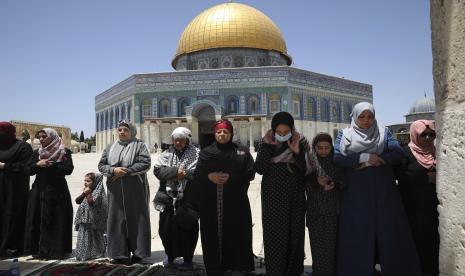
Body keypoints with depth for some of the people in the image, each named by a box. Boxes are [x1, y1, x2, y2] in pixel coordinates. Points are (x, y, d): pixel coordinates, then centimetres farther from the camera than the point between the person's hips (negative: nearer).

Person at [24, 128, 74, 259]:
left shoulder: (64, 152, 0)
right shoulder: (37, 153, 13)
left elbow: (68, 169, -10)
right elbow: (29, 170, 8)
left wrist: (51, 165, -12)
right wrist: (38, 164, -11)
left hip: (57, 191, -4)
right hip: (39, 190, 4)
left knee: (57, 221, -3)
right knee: (37, 221, 2)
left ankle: (56, 250, 3)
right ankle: (38, 249, 11)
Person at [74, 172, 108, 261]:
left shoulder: (97, 192, -12)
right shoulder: (86, 192, 14)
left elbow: (91, 201, -28)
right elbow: (77, 201, 9)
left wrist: (88, 193, -16)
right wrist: (83, 193, -3)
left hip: (92, 221, -8)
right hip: (83, 221, 8)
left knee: (93, 237, -2)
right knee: (83, 237, 14)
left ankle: (95, 253, 6)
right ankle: (83, 254, 24)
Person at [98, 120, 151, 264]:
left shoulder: (139, 145, 1)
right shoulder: (110, 148, 14)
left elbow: (145, 164, -10)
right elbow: (101, 165, 9)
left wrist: (126, 171, -16)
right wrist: (113, 170, -11)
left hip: (135, 190, -4)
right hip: (116, 191, 4)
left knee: (136, 219, 2)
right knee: (117, 220, 5)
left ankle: (138, 252, 13)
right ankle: (120, 253, 14)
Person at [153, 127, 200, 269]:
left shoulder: (196, 153, 1)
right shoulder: (167, 154, 10)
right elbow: (158, 170, -4)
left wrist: (185, 174, -20)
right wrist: (175, 171, -16)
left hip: (187, 200, -3)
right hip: (168, 198, 3)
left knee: (186, 228, 3)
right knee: (166, 227, 11)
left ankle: (188, 259, 20)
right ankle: (170, 254, 35)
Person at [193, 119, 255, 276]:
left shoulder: (242, 152, 7)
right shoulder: (205, 152, 12)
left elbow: (250, 173, -1)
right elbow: (196, 174, 8)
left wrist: (231, 177, -13)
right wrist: (209, 176, -12)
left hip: (235, 202, -1)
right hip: (210, 202, 1)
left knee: (236, 234, 1)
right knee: (213, 234, 3)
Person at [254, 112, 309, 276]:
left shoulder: (300, 142, -3)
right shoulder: (266, 142, -3)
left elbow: (307, 171, -8)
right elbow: (259, 169, -13)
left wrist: (297, 153, -22)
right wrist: (268, 147, -20)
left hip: (295, 198, 1)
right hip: (273, 198, -1)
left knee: (294, 235, 8)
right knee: (274, 237, 0)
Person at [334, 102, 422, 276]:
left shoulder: (384, 133, 10)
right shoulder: (344, 134, 6)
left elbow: (398, 154, -4)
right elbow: (336, 157, -9)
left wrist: (373, 161, -14)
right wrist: (364, 157, -15)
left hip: (384, 193, 2)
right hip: (356, 194, -1)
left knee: (390, 233, 5)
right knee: (357, 236, 3)